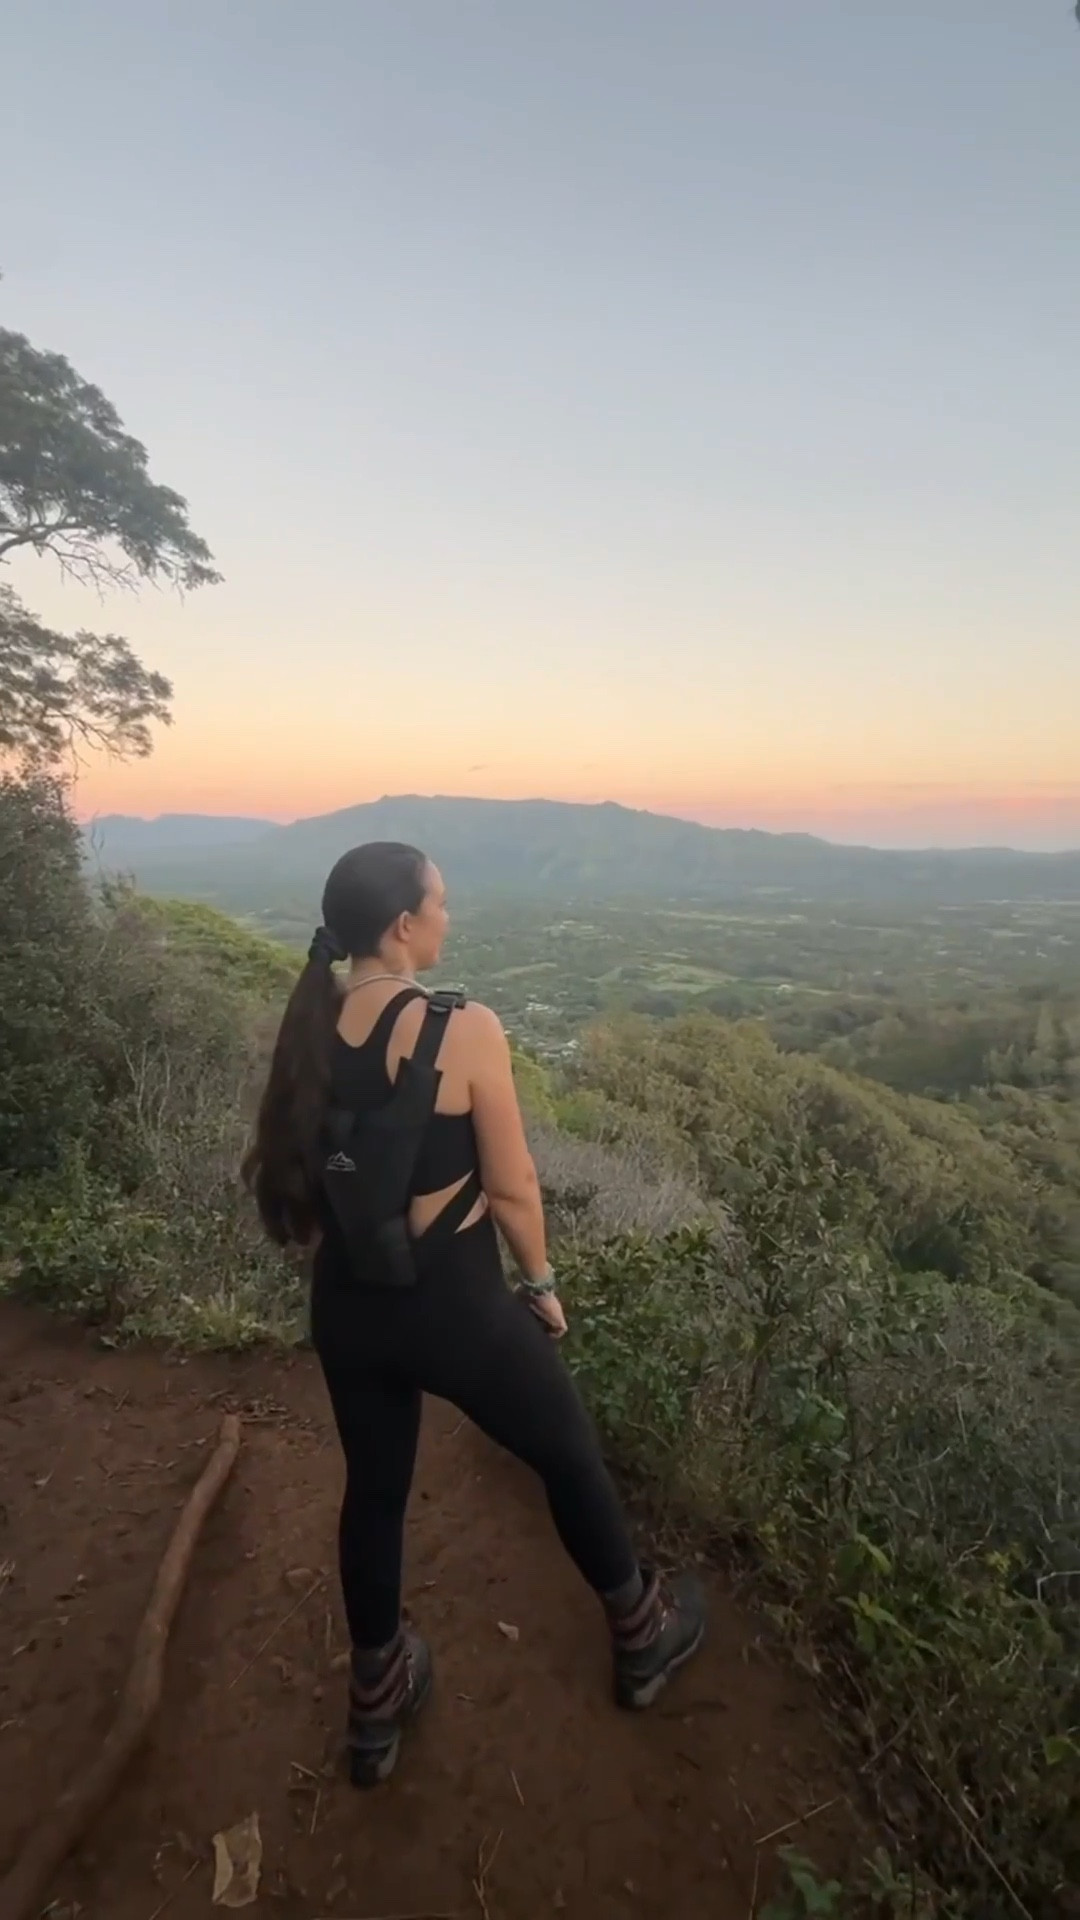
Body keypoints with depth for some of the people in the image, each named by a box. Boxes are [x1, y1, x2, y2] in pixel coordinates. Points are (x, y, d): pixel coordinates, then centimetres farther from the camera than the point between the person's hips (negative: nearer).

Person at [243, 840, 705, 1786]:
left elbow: (291, 1173, 4)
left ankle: (378, 1706, 48)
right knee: (571, 1459, 21)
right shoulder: (465, 1029, -23)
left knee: (373, 1491, 27)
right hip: (455, 1300, -5)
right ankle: (642, 1640, 46)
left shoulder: (308, 1028, -5)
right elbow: (512, 1187, -17)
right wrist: (542, 1285, 0)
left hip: (345, 1303, 6)